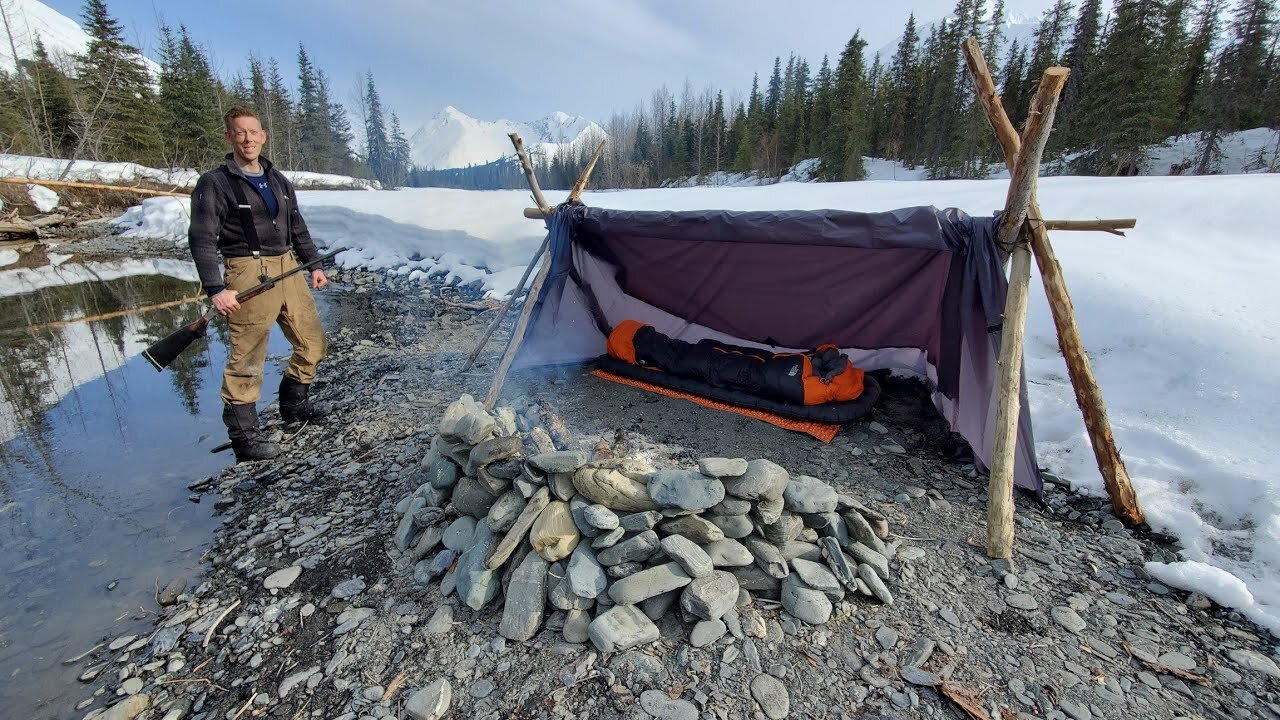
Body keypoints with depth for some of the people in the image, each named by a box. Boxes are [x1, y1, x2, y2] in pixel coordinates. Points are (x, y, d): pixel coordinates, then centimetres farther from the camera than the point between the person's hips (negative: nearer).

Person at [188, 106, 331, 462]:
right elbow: (202, 239, -11)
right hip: (250, 274, -7)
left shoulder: (278, 180, 15)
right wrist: (216, 289, -19)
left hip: (289, 269, 7)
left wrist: (314, 265, 19)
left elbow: (298, 228, 23)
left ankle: (294, 404, 32)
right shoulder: (215, 183, -5)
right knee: (247, 358, -3)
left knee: (313, 342, 13)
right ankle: (244, 435, 8)